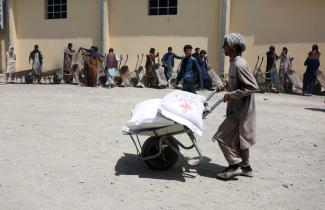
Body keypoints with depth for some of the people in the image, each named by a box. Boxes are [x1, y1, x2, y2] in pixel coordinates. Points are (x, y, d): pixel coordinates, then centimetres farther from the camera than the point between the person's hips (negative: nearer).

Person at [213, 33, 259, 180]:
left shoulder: (239, 65, -21)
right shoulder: (234, 63, 10)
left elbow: (253, 87, -24)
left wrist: (232, 94, -23)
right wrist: (226, 86, 11)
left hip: (241, 110, -10)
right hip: (237, 109, 10)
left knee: (222, 136, -6)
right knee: (239, 138, 17)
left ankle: (235, 165, 4)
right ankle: (245, 167, 28)